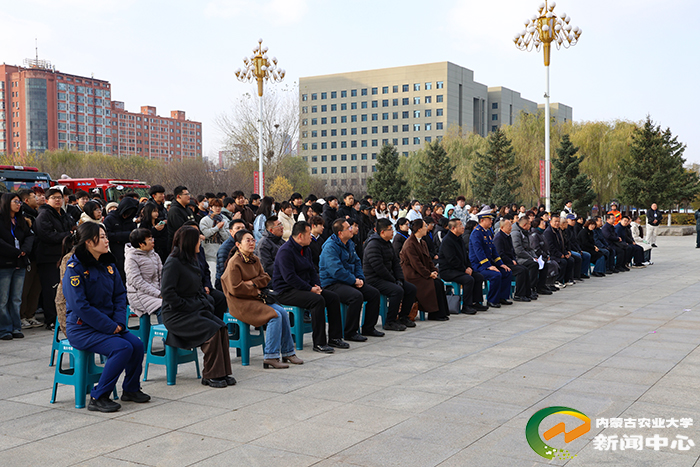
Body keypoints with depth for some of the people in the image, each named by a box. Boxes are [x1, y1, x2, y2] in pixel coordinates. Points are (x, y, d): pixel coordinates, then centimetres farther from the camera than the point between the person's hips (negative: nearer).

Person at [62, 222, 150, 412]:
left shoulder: (108, 264, 9)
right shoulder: (75, 268, -14)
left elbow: (120, 295, 11)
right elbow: (80, 306, -20)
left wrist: (119, 322, -6)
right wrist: (110, 327, -19)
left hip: (109, 324, 7)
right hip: (81, 329, -7)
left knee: (137, 344, -13)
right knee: (122, 348, -25)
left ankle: (130, 389, 10)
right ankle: (98, 398, -13)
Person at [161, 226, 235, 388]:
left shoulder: (192, 260, 14)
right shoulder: (173, 262, -13)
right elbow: (167, 293, -18)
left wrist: (206, 302, 8)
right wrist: (188, 307, -18)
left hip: (194, 310, 8)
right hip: (176, 314, -8)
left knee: (222, 327, -14)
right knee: (212, 330, -24)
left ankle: (222, 372, -9)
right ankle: (210, 376, -12)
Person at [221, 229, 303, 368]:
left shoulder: (255, 259, 12)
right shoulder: (234, 263, -13)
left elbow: (266, 278, 10)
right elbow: (235, 289, -18)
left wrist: (252, 283, -8)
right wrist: (255, 291, -9)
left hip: (256, 299, 8)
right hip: (241, 303, -8)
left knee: (283, 313, -10)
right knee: (275, 316, -24)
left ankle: (288, 353, 1)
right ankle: (271, 357, -19)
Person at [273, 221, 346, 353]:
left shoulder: (306, 249, 14)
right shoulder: (285, 251, -17)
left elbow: (312, 270, 20)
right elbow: (289, 277, -24)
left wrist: (317, 286, 0)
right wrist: (310, 289, -21)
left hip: (304, 287, 10)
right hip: (286, 291, -10)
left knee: (333, 297, -3)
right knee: (318, 300, -31)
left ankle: (335, 338, 2)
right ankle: (319, 343, -25)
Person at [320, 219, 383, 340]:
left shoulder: (349, 244, 11)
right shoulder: (330, 247, -18)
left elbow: (357, 262, 19)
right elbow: (336, 270, -25)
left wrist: (360, 278, 1)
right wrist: (354, 281, -18)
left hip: (349, 282, 9)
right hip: (332, 283, -9)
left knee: (374, 293, 0)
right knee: (357, 296, -32)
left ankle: (368, 328, 11)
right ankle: (350, 333, -20)